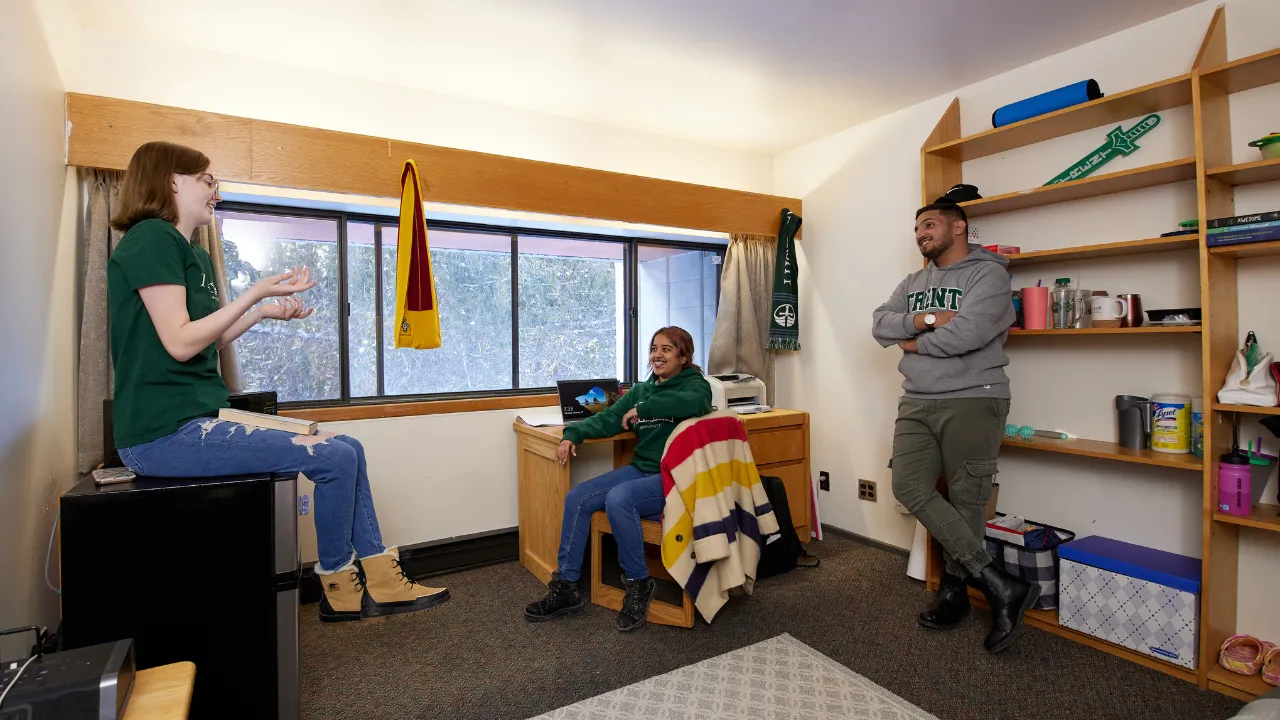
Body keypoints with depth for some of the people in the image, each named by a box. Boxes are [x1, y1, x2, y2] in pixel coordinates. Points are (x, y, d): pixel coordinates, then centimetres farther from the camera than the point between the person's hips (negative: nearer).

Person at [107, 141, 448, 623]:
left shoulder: (195, 255, 18)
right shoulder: (152, 238, -10)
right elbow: (179, 343, -18)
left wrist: (266, 312, 8)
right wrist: (257, 293, -14)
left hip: (200, 419, 10)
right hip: (166, 433, -10)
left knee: (348, 449, 3)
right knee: (334, 457, -17)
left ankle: (380, 581, 5)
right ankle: (338, 587, 5)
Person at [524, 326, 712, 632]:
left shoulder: (695, 384, -4)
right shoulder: (641, 390, 15)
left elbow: (694, 402, -30)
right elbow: (608, 419, 5)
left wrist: (642, 409, -26)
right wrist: (573, 434, -12)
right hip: (640, 469, 7)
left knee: (618, 499, -31)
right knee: (576, 498, -8)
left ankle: (638, 583, -9)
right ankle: (565, 587, 2)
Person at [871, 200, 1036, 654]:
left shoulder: (987, 274, -4)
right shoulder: (912, 283, 18)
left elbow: (968, 332, -20)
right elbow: (880, 324, 5)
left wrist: (915, 343, -5)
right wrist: (925, 319, -12)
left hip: (972, 402, -6)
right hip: (916, 403, 7)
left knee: (966, 501, 1)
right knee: (910, 488, -4)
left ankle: (954, 587, 20)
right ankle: (1000, 585, 5)